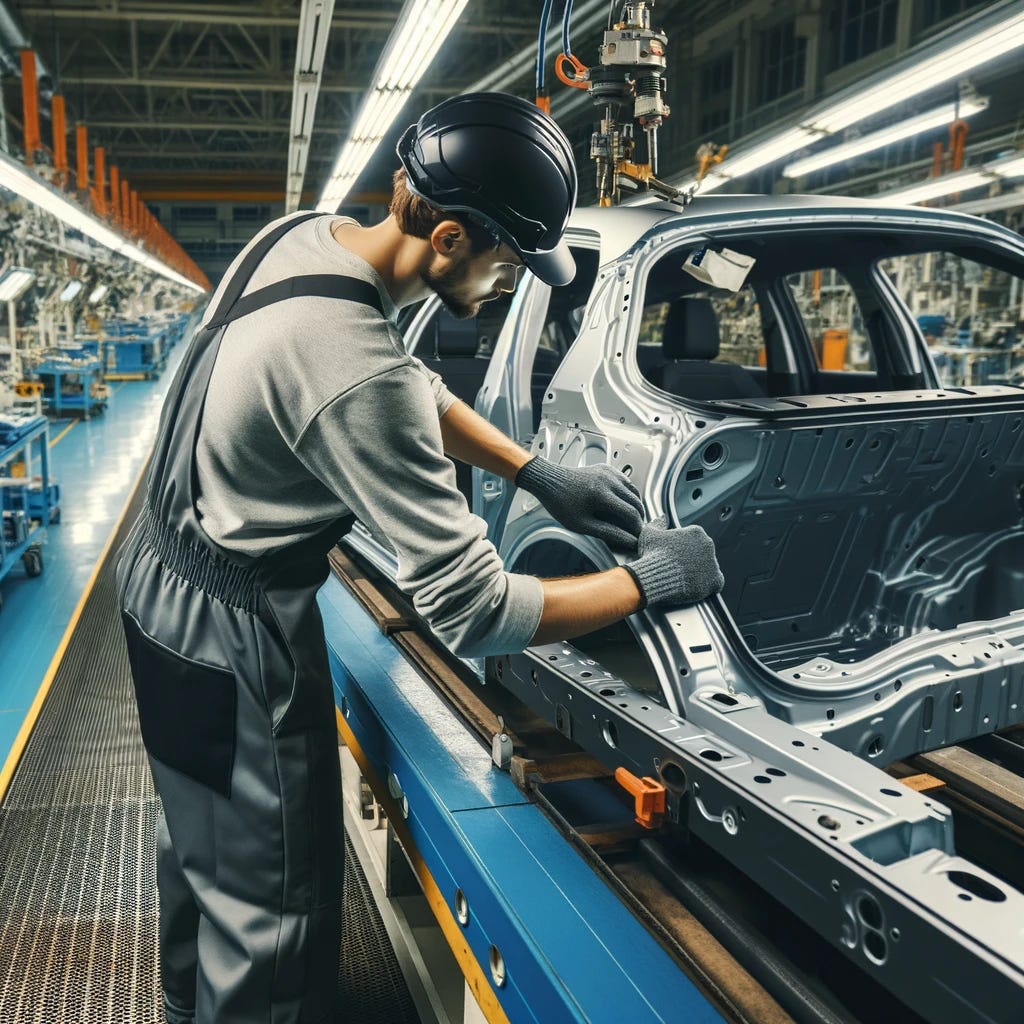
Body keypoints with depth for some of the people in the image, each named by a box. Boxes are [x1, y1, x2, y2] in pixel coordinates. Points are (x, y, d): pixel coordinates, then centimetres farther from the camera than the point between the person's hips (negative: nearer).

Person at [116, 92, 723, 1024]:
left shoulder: (305, 235, -5)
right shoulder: (357, 373, -33)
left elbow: (417, 394, 10)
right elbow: (476, 613, -28)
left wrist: (541, 475, 4)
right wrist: (648, 579, -15)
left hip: (162, 572, 10)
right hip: (234, 632, -10)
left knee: (201, 837, 29)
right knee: (270, 910, 9)